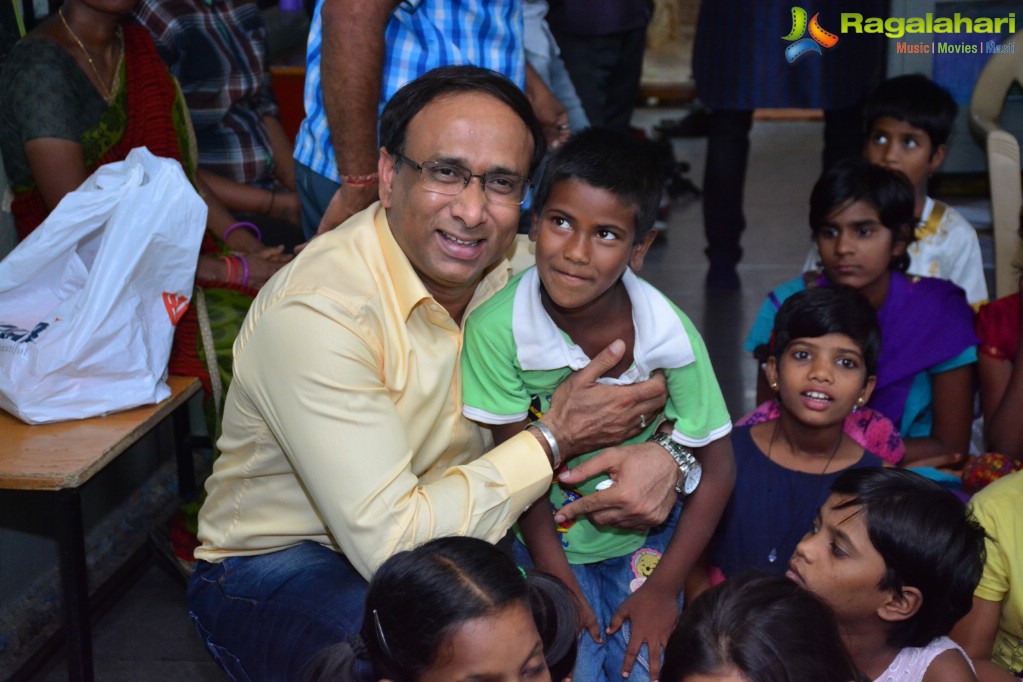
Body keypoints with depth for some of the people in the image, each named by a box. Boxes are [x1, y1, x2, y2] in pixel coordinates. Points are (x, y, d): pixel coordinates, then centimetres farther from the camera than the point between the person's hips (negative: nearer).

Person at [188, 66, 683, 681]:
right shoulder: (316, 312, -28)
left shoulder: (519, 270, -8)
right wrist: (554, 439, -23)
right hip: (281, 564, -5)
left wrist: (656, 455, -22)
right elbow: (389, 542, -32)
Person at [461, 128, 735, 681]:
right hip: (546, 539, 0)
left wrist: (662, 589, -10)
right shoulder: (496, 329, -26)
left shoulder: (670, 335, -23)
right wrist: (558, 583, -12)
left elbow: (716, 472, -11)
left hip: (644, 536, 1)